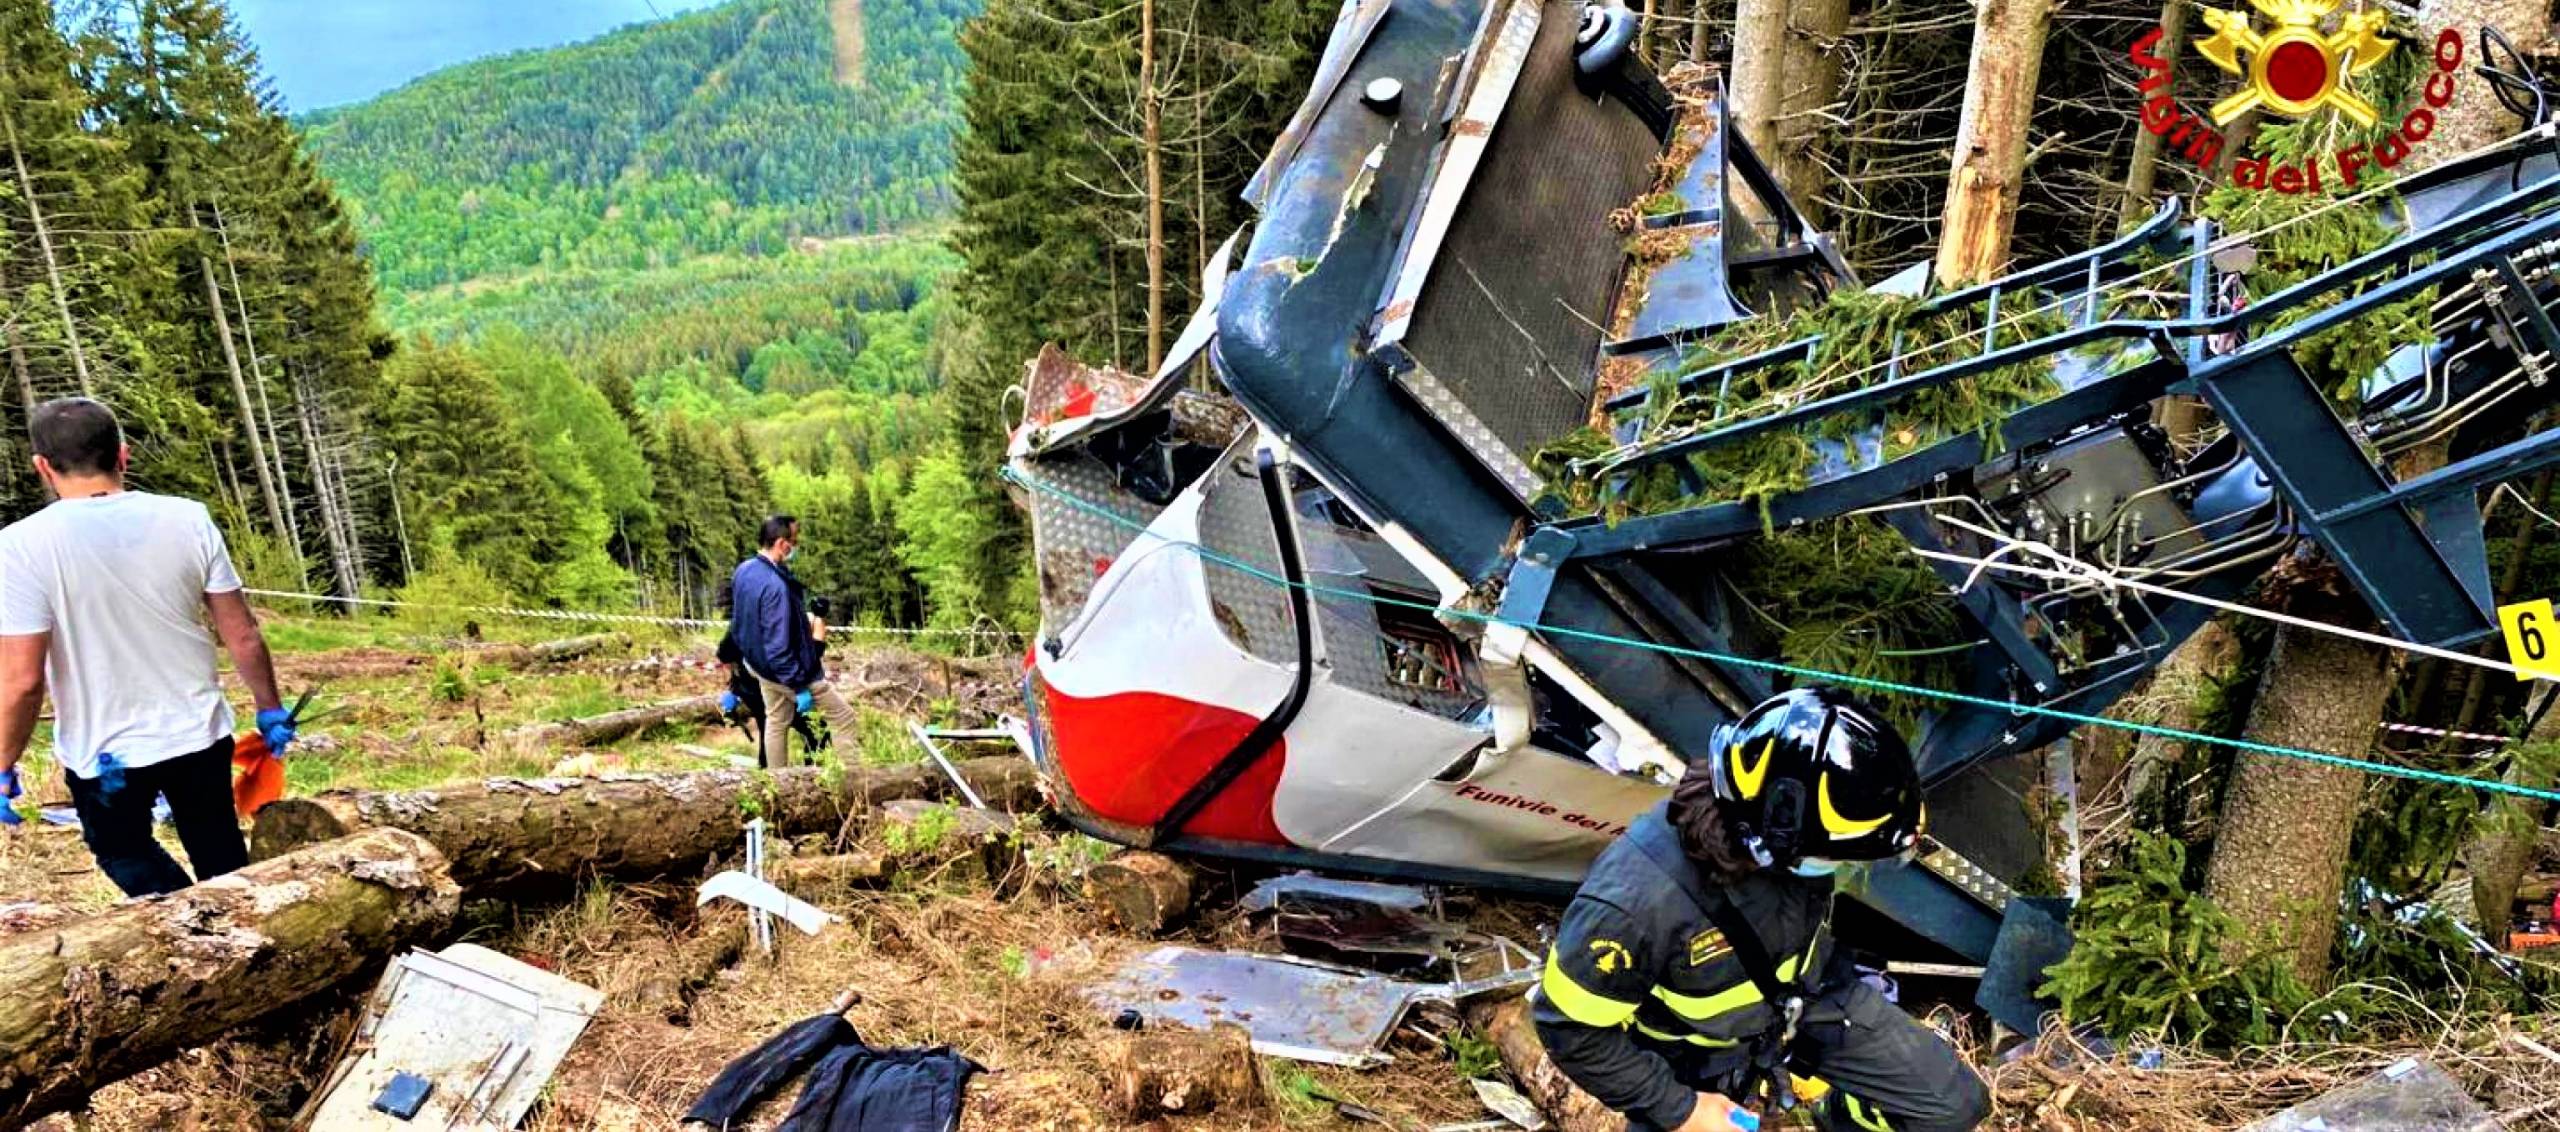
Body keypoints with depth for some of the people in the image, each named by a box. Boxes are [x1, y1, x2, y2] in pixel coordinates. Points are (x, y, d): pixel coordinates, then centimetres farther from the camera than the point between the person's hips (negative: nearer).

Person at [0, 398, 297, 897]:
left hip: (102, 755, -2)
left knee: (125, 854, 23)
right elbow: (243, 636, -5)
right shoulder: (187, 519, -9)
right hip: (199, 735, 3)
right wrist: (270, 709, 9)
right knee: (224, 864, 19)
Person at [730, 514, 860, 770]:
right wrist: (800, 687, -24)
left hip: (758, 663, 9)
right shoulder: (775, 586, -33)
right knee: (845, 718, 3)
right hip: (785, 670, -9)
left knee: (776, 722, 23)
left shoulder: (743, 570, -3)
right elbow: (778, 646, -31)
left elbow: (738, 620, 12)